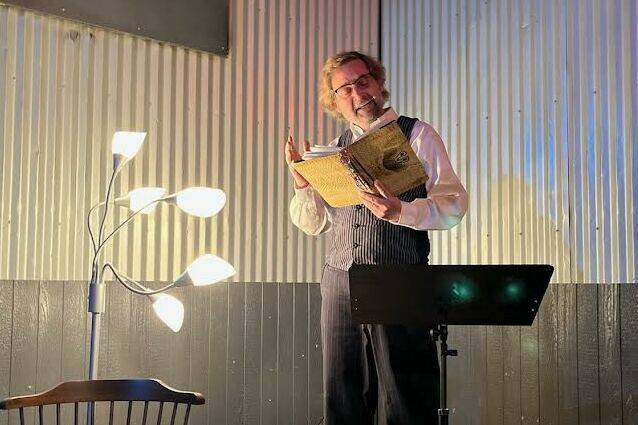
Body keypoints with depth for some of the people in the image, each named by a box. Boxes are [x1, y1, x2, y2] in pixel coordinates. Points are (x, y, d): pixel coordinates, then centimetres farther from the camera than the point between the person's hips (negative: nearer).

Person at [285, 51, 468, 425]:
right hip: (340, 282, 5)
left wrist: (402, 212, -22)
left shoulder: (417, 135, 2)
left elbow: (454, 204, -5)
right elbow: (313, 224, 17)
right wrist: (302, 183, -1)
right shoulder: (335, 150, 16)